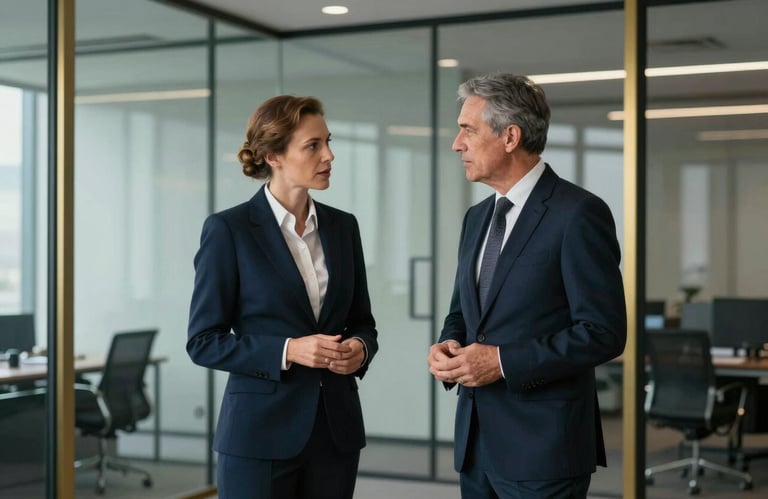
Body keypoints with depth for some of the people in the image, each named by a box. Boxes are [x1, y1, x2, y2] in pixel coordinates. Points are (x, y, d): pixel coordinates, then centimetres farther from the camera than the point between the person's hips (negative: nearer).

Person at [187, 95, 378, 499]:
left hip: (336, 430, 5)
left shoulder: (342, 226, 8)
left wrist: (360, 348, -8)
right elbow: (203, 341, -7)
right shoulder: (228, 229, -7)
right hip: (261, 434, -5)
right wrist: (287, 351, -19)